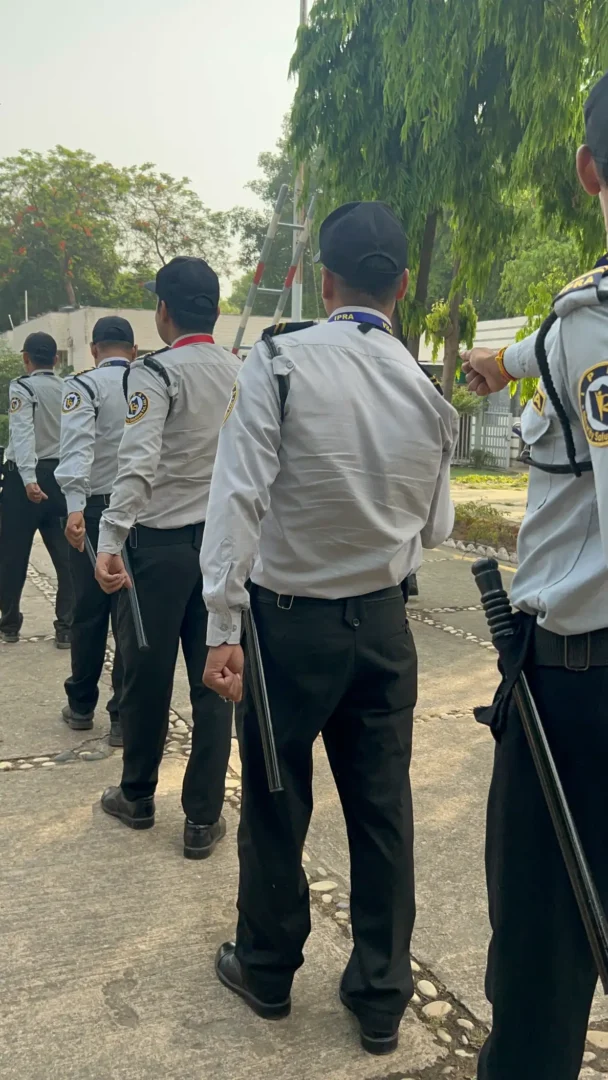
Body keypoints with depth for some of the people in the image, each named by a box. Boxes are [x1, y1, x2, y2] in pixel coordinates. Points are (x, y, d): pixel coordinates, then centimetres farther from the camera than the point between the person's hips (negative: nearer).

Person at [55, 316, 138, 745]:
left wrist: (75, 505, -27)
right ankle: (124, 715, 7)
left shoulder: (85, 386, -2)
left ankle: (82, 706, 26)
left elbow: (78, 447, -18)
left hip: (96, 509, -1)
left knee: (89, 612, 11)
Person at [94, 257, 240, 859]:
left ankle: (137, 798, 29)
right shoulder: (244, 375, 6)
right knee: (214, 682, 8)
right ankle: (203, 819, 15)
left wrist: (109, 540, -29)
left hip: (161, 543, -4)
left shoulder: (156, 372, -11)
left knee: (146, 675, 11)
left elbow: (138, 462, -24)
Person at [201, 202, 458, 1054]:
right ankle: (381, 999, 29)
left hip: (286, 621, -3)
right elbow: (435, 529, 6)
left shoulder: (278, 361, -13)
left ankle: (267, 972, 34)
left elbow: (240, 496, -19)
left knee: (276, 807, 14)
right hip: (383, 624, 3)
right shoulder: (431, 391, -2)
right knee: (383, 813, 13)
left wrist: (222, 626, -15)